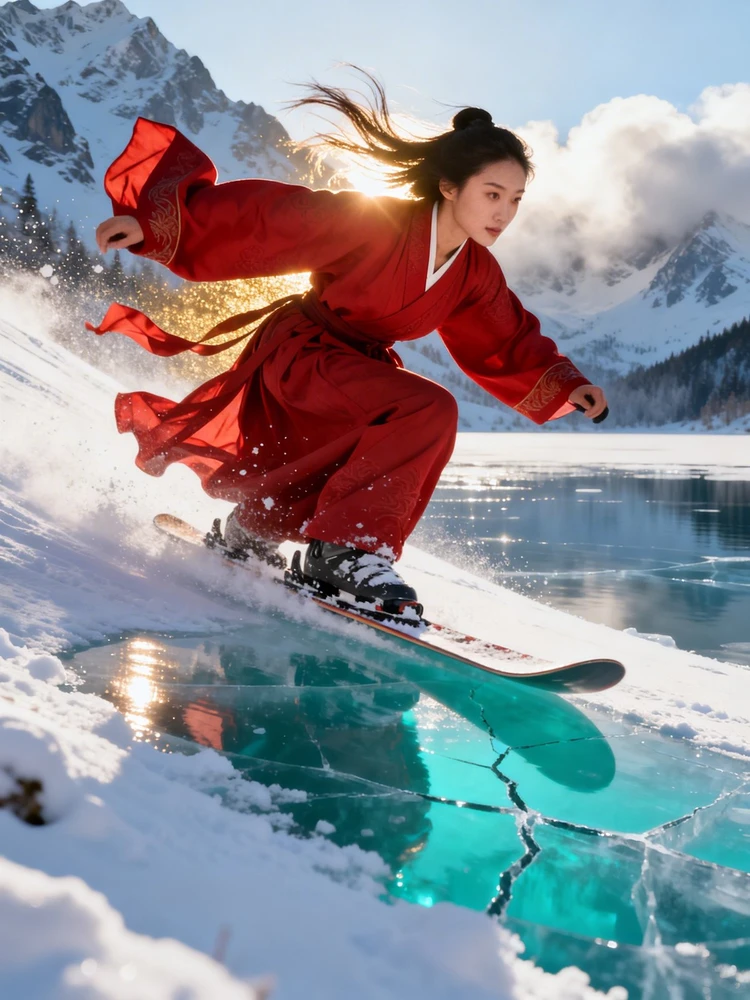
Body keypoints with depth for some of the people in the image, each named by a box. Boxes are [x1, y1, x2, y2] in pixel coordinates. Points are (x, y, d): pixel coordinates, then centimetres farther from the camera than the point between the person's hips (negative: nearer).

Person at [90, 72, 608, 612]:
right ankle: (350, 545, -21)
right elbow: (268, 218, -27)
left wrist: (567, 385, -1)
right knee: (428, 411, -27)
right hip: (298, 350, -8)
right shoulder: (378, 223, -24)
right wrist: (155, 224, -32)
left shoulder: (476, 273, -2)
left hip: (356, 366, 8)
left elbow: (509, 345, 11)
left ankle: (254, 529, 39)